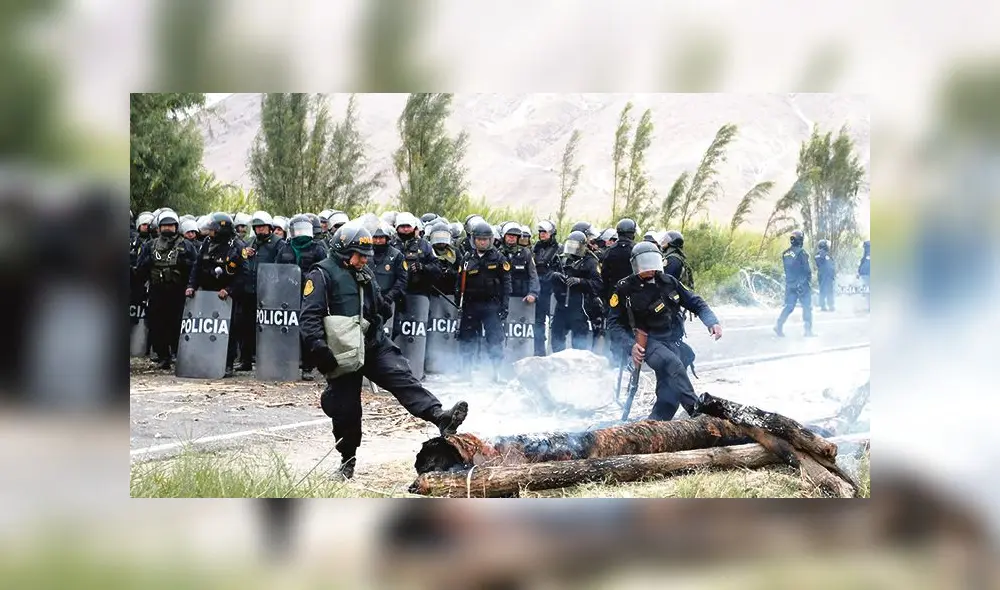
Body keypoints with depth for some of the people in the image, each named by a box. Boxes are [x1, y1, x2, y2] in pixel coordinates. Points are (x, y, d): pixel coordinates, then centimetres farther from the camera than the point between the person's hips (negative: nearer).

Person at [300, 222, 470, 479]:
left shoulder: (365, 275, 17)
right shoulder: (322, 275, -8)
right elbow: (310, 318, -15)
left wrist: (380, 340, 24)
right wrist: (321, 352, -24)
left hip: (374, 345, 6)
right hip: (343, 354, -6)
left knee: (403, 378, -14)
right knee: (345, 409, 2)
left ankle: (440, 417, -30)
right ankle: (347, 460, 18)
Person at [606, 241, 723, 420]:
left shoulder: (668, 282, 4)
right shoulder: (625, 289, -4)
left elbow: (695, 303, 12)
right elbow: (614, 324, -4)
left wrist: (712, 322, -6)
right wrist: (630, 346, -21)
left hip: (674, 342, 4)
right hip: (649, 343, -4)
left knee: (670, 391, -8)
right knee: (673, 364, -33)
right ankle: (695, 409, -41)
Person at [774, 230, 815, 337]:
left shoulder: (785, 254, 4)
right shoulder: (801, 253, -15)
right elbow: (807, 269, -13)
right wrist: (810, 281, 1)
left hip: (789, 284, 6)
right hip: (802, 284, -6)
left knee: (789, 306, 11)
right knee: (807, 307, 3)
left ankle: (779, 325, -2)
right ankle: (808, 330, 3)